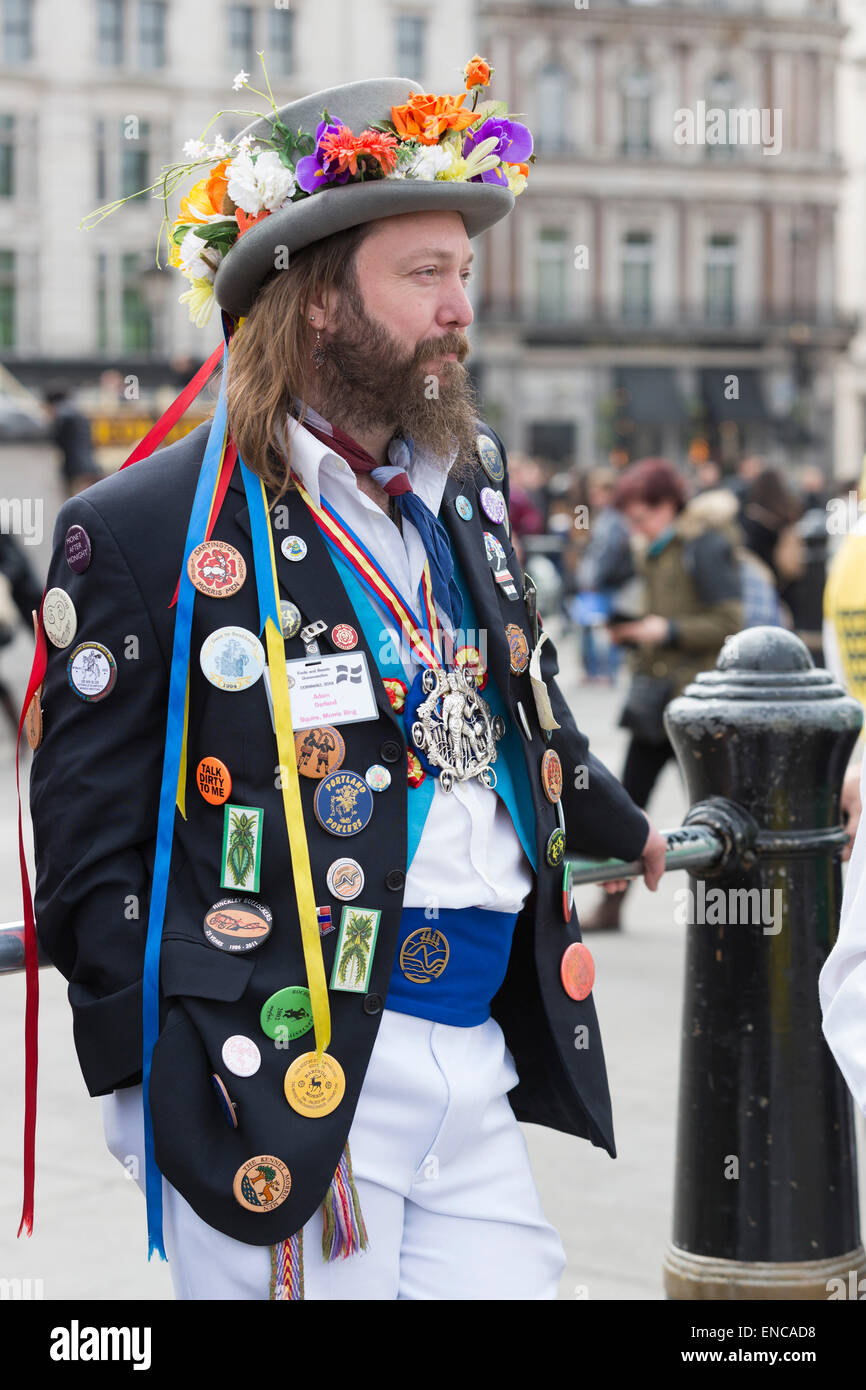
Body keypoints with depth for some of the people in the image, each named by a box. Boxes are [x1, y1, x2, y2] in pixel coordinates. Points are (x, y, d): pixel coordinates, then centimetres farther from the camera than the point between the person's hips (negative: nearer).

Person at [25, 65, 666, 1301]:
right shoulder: (146, 530, -8)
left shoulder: (467, 484, 13)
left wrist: (622, 828, 45)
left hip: (478, 1056, 6)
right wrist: (158, 1092, -10)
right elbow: (90, 847, -6)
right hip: (284, 1078, -6)